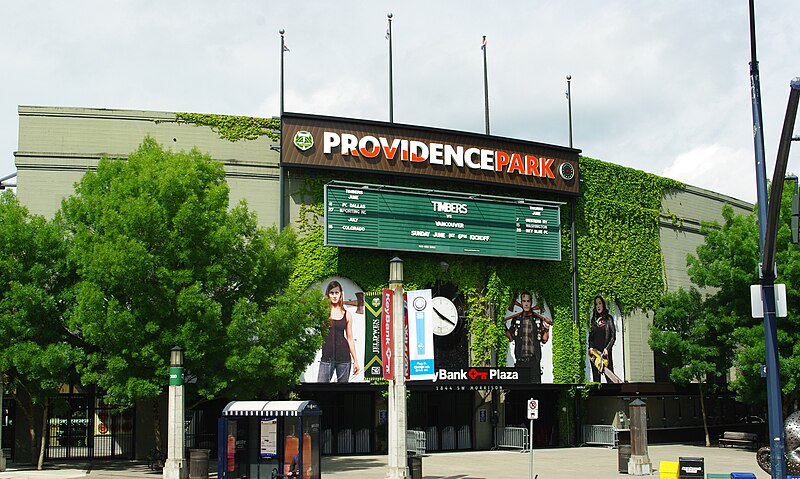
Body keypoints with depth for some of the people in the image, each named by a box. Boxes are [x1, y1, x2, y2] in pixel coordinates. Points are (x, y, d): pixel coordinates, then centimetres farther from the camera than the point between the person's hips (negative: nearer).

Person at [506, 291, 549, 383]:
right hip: (520, 360, 0)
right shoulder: (516, 319, 8)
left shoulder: (538, 319, 7)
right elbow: (511, 338, 12)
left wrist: (547, 329, -7)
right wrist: (505, 329, -3)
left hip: (534, 360, 0)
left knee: (536, 382, -4)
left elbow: (544, 340, 9)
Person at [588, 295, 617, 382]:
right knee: (596, 378, 5)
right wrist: (590, 347, -1)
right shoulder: (594, 319, 14)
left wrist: (607, 348, -15)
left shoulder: (608, 318, 1)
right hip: (594, 352, 4)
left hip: (605, 352, -4)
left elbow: (613, 336, -3)